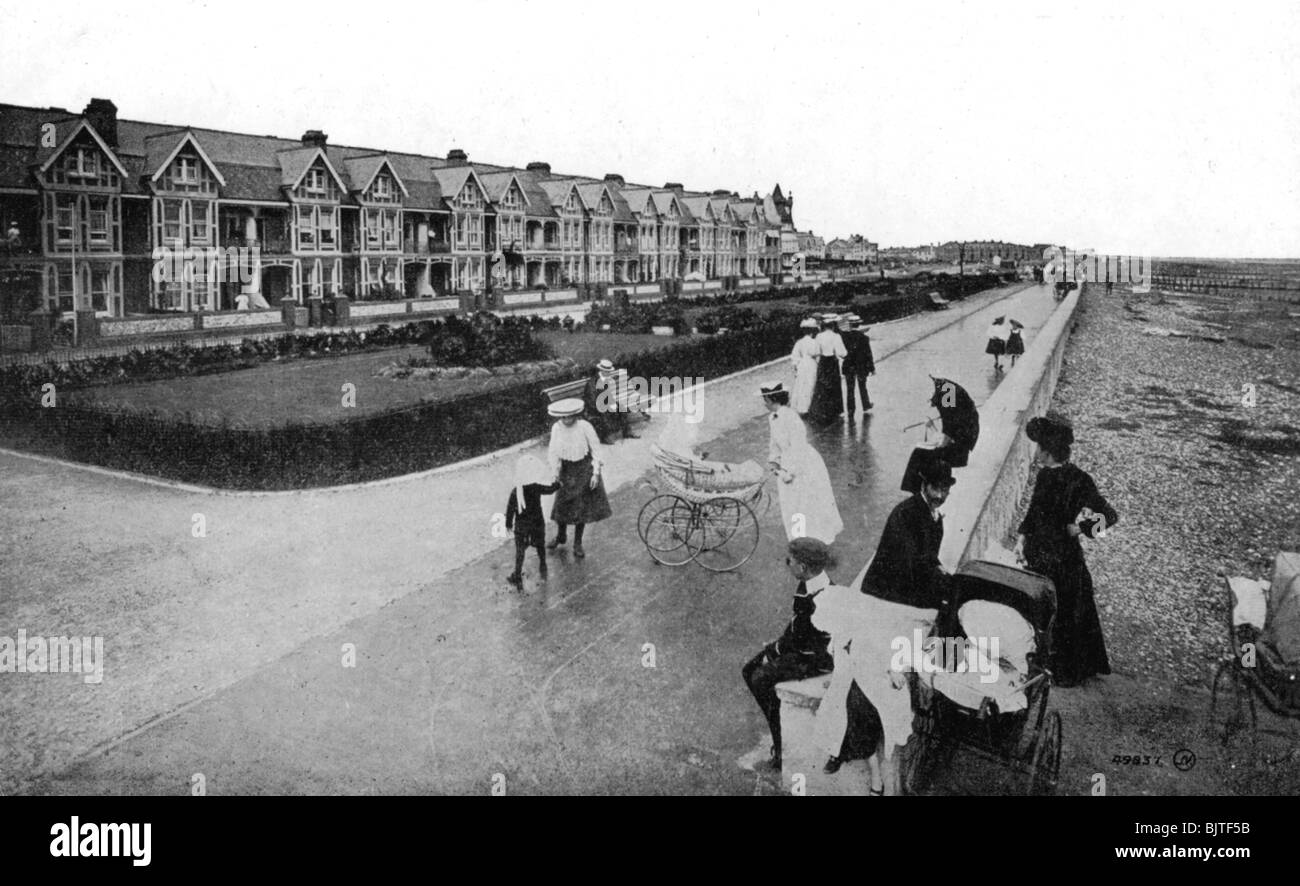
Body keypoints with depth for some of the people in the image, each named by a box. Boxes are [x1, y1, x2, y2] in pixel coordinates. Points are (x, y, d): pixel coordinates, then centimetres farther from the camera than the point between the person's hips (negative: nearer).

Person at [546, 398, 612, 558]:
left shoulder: (585, 427, -17)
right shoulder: (556, 428, -9)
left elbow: (596, 449, -10)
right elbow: (553, 452, -1)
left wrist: (596, 473, -12)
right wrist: (555, 473, -8)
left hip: (584, 468, -2)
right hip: (567, 469, 2)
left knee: (582, 506, 2)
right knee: (562, 504, 8)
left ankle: (578, 543, 16)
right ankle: (561, 535, 35)